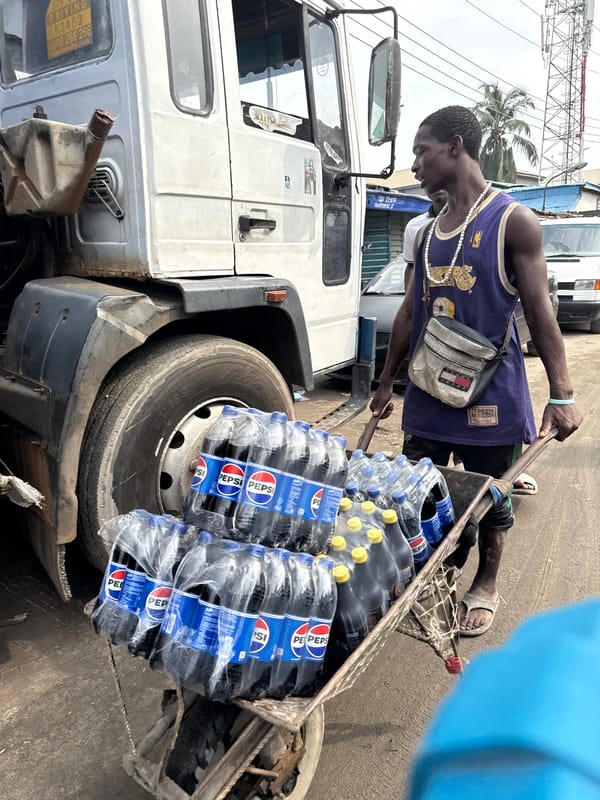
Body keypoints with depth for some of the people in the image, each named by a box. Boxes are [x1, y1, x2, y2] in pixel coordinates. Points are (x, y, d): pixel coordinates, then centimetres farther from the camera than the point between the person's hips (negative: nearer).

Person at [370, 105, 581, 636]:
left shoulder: (513, 222, -5)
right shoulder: (428, 232, 12)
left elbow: (539, 312, -8)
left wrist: (561, 393, -13)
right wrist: (386, 382, 17)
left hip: (491, 392, -5)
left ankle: (485, 587, 31)